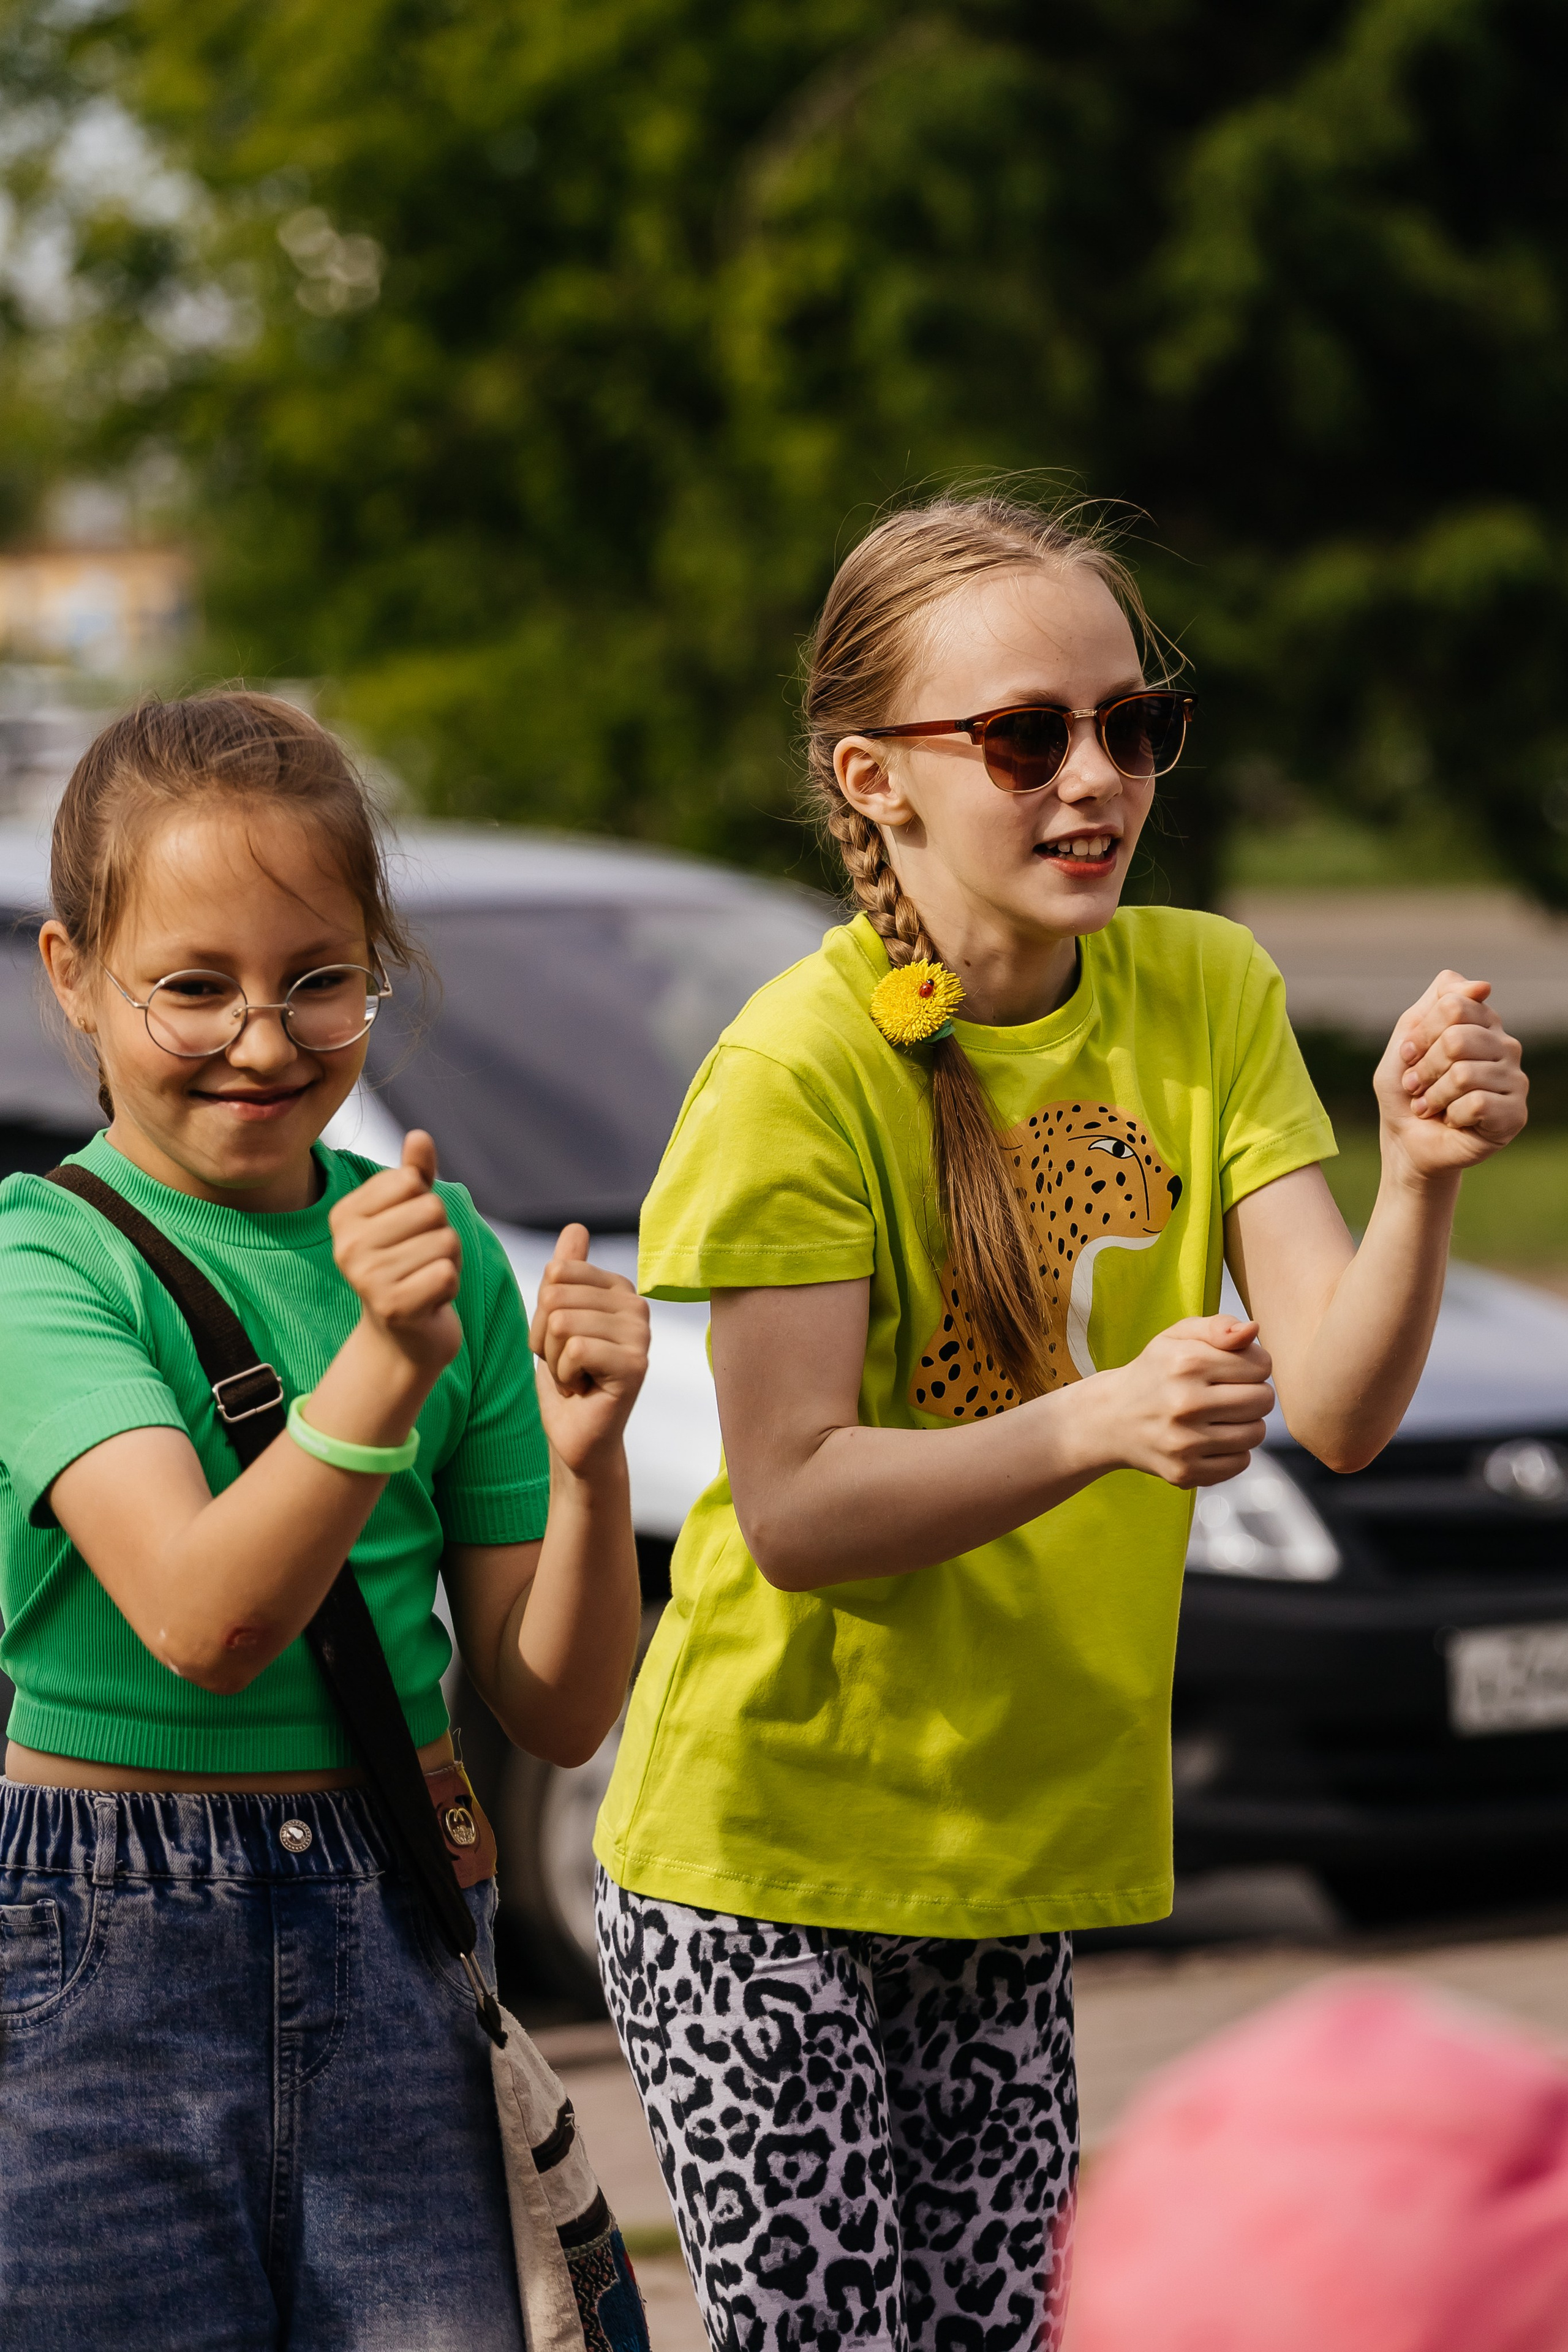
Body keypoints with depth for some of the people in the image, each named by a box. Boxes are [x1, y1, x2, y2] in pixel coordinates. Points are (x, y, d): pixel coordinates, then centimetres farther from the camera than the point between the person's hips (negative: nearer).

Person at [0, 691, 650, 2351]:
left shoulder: (441, 1251, 6)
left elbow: (554, 1713, 6)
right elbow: (204, 1623, -23)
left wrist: (582, 1459, -11)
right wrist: (382, 1364, -36)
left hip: (388, 1958, 4)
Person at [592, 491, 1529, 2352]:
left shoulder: (1205, 996, 0)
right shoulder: (800, 1071, -15)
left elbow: (1336, 1409, -9)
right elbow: (789, 1513, -19)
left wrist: (1420, 1185, -28)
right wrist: (1100, 1425, -33)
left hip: (1020, 1849, 5)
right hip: (770, 1859, -5)